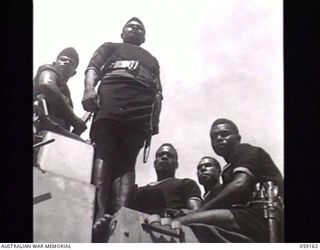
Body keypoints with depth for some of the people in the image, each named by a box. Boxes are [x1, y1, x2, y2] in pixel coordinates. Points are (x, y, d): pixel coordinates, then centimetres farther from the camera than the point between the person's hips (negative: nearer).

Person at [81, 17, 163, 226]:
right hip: (110, 102, -2)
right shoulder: (110, 47, 30)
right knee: (103, 155, -19)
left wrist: (156, 118, 7)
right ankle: (99, 215, -34)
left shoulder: (152, 60, 38)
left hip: (141, 111, 2)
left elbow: (157, 92, 27)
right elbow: (93, 69, 12)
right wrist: (89, 89, -12)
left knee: (126, 162, -14)